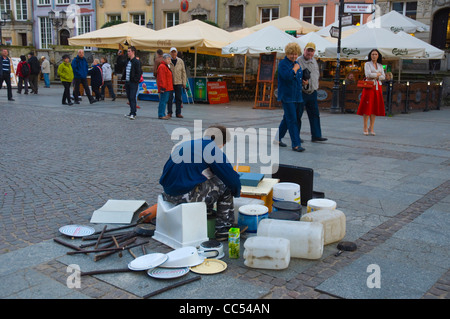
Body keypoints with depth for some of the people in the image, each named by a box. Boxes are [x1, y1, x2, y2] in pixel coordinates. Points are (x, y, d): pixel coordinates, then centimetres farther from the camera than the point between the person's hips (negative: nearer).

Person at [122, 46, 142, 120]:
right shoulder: (127, 61, 16)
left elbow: (139, 72, -14)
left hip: (133, 83, -8)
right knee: (129, 98, 11)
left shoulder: (136, 62, -9)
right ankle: (131, 112, 20)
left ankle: (133, 114, -12)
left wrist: (135, 80, -17)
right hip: (127, 82, 8)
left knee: (132, 98, -11)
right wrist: (123, 77, 13)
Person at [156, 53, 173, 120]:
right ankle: (161, 115, -6)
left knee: (165, 101, 13)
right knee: (163, 101, -9)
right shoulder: (162, 67, -13)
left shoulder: (166, 66, 21)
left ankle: (162, 114, 20)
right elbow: (162, 78, -19)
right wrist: (162, 87, -23)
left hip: (167, 88, 11)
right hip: (164, 88, -11)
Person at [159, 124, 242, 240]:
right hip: (187, 196, -8)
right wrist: (237, 192, 18)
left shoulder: (184, 144, 18)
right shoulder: (213, 150, -4)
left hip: (168, 195, 8)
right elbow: (231, 177, -4)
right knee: (225, 184, 9)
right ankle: (223, 228, 12)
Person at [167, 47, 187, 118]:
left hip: (178, 83, 2)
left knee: (178, 98, 3)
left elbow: (183, 72, 9)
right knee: (169, 98, 0)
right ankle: (169, 112, 8)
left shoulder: (181, 61, 7)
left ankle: (178, 113, 9)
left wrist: (184, 82, 4)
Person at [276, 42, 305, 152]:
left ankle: (278, 138, 27)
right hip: (287, 96, -8)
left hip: (297, 96, 8)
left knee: (287, 119, 14)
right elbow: (288, 76, -25)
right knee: (292, 120, -10)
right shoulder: (283, 64, -9)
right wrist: (295, 69, -12)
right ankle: (296, 144, -9)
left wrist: (303, 81, 9)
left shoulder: (296, 63, 16)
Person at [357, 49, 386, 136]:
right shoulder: (367, 64, 3)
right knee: (367, 107, -7)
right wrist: (378, 74, -1)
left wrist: (374, 77, -8)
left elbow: (383, 77, 6)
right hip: (369, 86, -4)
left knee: (375, 108, 2)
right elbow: (368, 74, -12)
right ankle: (365, 128, -1)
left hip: (378, 87, 4)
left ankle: (371, 128, 6)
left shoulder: (380, 65, 16)